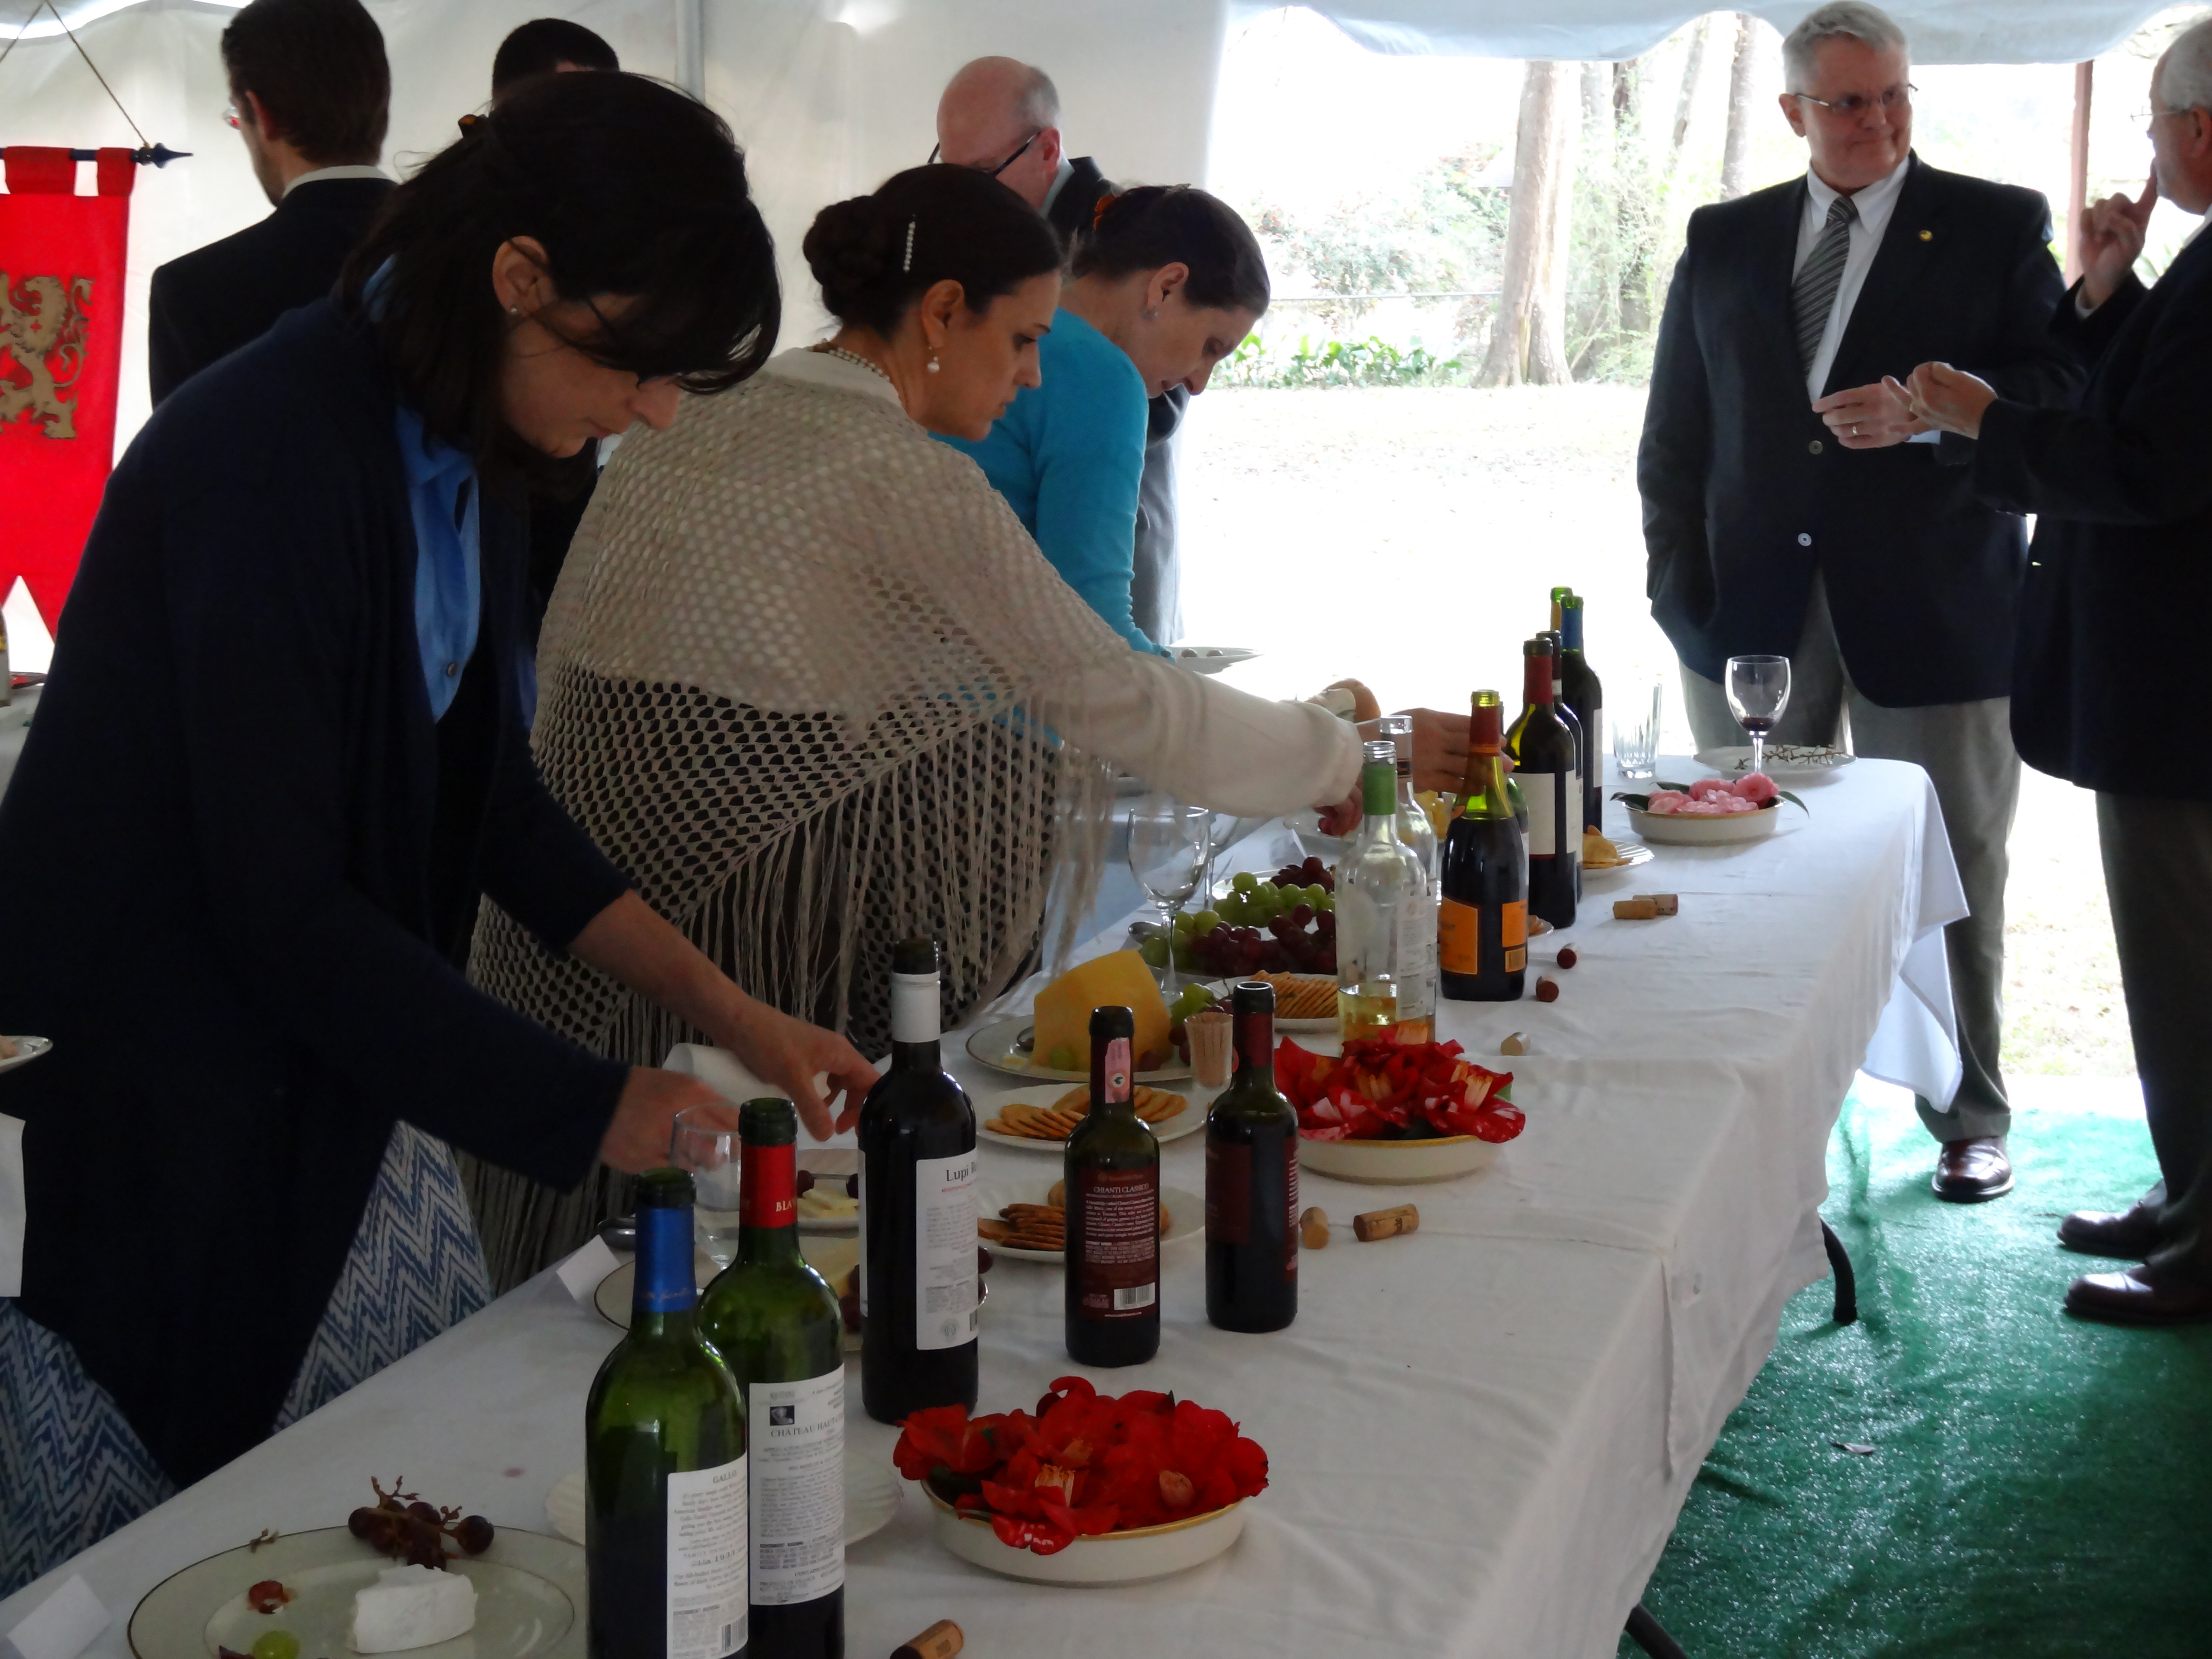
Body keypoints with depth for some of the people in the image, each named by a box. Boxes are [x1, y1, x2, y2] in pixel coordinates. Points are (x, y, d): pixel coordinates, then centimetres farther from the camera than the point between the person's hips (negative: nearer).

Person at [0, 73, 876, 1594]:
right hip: (151, 1110, -8)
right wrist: (592, 1109, -19)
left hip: (335, 1070, 8)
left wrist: (731, 1012, 2)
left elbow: (489, 798, 11)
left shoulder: (461, 453, 3)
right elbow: (282, 903, -23)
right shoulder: (273, 458, -24)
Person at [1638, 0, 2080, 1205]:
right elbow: (1675, 429, 13)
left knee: (1951, 873, 4)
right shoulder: (1723, 241, 12)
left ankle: (1969, 1118, 19)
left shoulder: (1998, 228, 4)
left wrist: (1928, 409, -20)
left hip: (1931, 607, -2)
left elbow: (2068, 385, -4)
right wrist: (1679, 582, 3)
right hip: (1754, 605, 3)